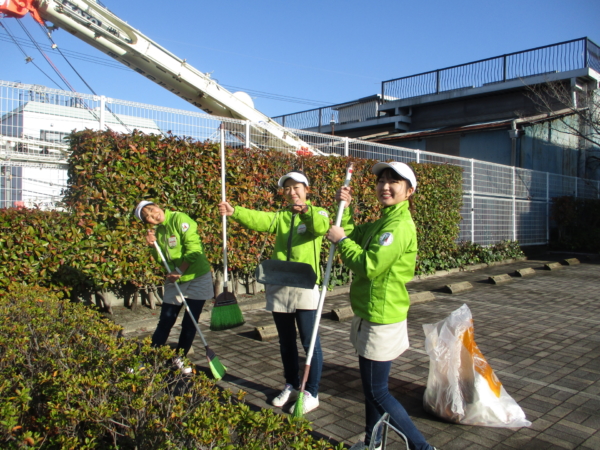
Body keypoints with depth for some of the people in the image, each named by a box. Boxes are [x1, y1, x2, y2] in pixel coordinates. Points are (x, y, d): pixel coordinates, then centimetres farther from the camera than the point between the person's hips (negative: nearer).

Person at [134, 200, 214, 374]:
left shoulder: (180, 219, -13)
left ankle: (179, 359, 21)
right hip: (174, 281, 5)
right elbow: (161, 260, 11)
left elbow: (193, 248, -20)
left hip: (197, 279, -5)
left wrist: (180, 271, -19)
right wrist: (153, 246, -6)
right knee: (165, 322, 6)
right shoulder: (157, 230, 8)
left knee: (189, 323, 4)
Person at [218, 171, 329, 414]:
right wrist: (234, 212, -23)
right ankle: (291, 385, 32)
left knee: (309, 341, 1)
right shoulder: (281, 217, 14)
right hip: (278, 287, 5)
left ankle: (311, 394, 13)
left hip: (305, 287, -5)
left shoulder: (317, 213, 2)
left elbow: (322, 227, -23)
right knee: (286, 341, 16)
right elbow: (259, 220, -6)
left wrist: (306, 210, -42)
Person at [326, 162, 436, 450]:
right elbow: (353, 237, 15)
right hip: (371, 317, 10)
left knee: (377, 392, 1)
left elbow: (370, 266, -26)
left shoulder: (399, 226, -20)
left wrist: (341, 239, -15)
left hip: (382, 321, -10)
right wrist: (344, 209, 2)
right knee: (371, 386, 22)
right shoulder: (381, 224, 11)